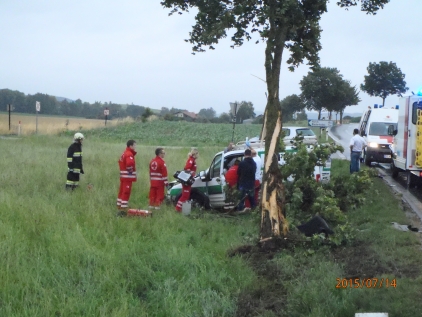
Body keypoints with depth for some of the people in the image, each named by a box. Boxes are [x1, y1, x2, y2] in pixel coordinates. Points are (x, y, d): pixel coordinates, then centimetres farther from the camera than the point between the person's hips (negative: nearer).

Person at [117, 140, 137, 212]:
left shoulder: (124, 153, 15)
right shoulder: (129, 154, -17)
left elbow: (120, 161, 28)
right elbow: (129, 163, -35)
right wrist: (130, 170, -19)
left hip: (123, 175, 10)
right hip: (128, 176, -10)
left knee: (122, 191, 15)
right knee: (126, 192, -7)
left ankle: (119, 205, 23)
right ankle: (124, 207, -8)